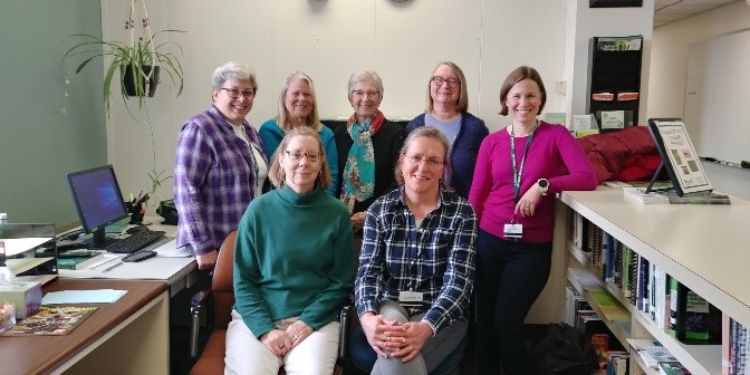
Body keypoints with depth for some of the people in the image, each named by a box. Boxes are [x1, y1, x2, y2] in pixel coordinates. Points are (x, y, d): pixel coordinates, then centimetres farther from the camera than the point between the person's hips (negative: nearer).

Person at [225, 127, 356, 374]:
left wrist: (308, 321, -9)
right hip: (257, 316, 1)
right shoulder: (259, 210, 0)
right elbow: (243, 279, 1)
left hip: (315, 318, 0)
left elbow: (342, 281, 3)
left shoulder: (337, 214, 1)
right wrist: (265, 328, -11)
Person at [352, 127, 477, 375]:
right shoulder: (380, 210, 2)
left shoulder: (461, 212, -4)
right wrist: (368, 317, -29)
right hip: (389, 306, 1)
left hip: (441, 314, -1)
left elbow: (458, 280, -13)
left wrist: (425, 327, -31)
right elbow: (368, 271, -6)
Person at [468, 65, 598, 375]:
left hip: (532, 247, -3)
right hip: (489, 242, 3)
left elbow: (588, 178, -15)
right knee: (484, 321, 10)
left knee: (506, 323, -4)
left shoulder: (556, 135, -2)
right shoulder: (491, 142, 4)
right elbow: (476, 196, 4)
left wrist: (542, 186, -23)